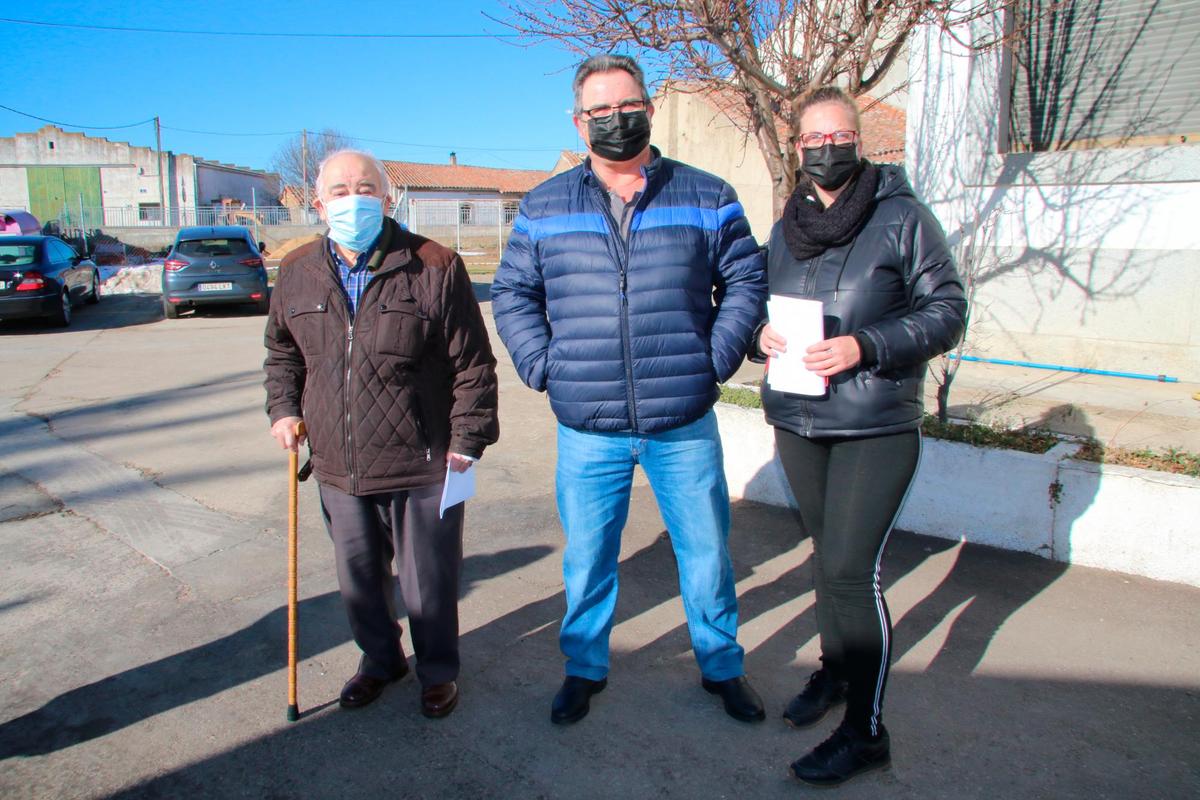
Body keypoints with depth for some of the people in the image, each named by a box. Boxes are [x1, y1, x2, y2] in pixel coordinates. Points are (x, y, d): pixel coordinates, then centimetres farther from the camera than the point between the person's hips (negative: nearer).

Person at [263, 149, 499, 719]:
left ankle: (438, 670, 36)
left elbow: (473, 365, -6)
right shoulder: (297, 273, 5)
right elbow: (282, 352, 21)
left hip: (422, 467, -4)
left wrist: (466, 442, -9)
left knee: (429, 584, 11)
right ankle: (378, 660, 45)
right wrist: (283, 408, 7)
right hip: (339, 469, 5)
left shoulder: (435, 267, -9)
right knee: (359, 580, 20)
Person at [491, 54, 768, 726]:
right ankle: (585, 669, 35)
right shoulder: (545, 208, 6)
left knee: (706, 551, 13)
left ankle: (723, 666, 35)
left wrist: (716, 359, -2)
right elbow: (513, 295, 11)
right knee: (587, 558, 13)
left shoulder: (707, 198, 4)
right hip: (587, 430, 1)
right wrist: (544, 368, -1)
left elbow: (746, 281, 8)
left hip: (686, 425, 0)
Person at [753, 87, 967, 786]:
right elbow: (765, 308, 20)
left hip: (876, 425, -5)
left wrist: (864, 347, -20)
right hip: (798, 420, 5)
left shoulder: (903, 218, -4)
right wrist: (763, 335, -5)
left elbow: (948, 310, -6)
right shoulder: (784, 231, 12)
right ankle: (836, 668, 36)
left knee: (850, 569, -9)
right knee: (826, 554, 15)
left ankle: (866, 732, 6)